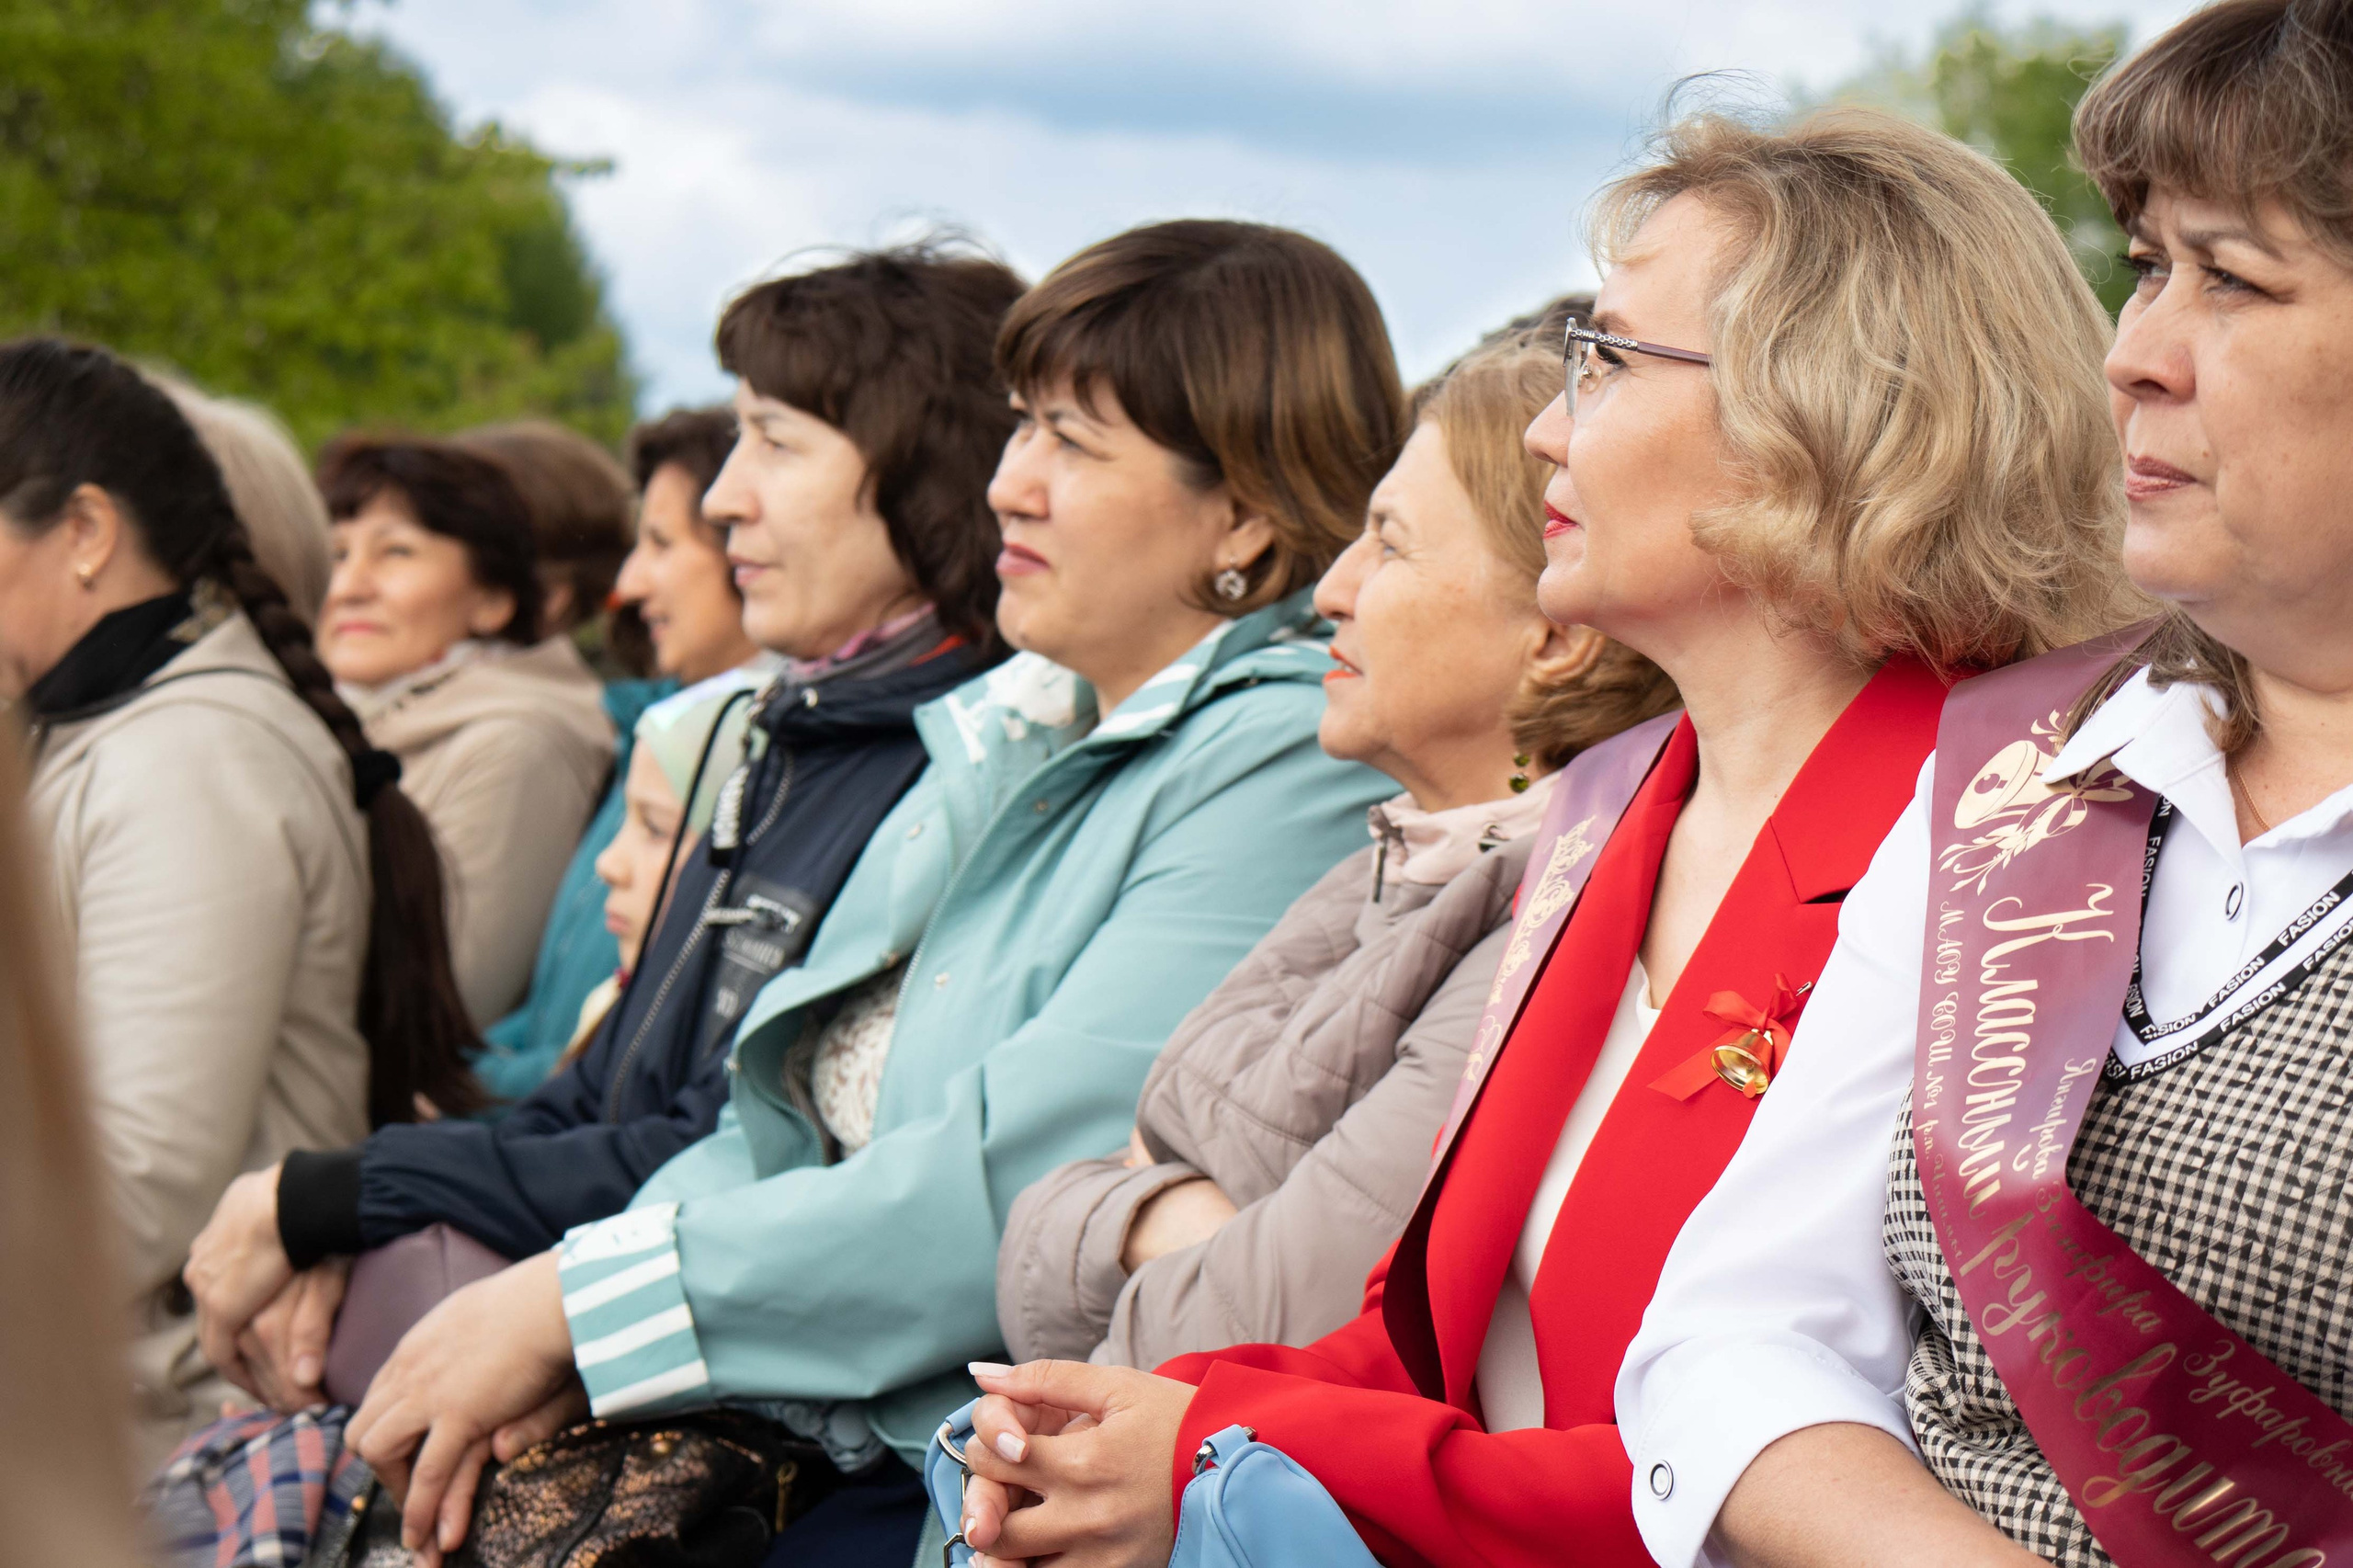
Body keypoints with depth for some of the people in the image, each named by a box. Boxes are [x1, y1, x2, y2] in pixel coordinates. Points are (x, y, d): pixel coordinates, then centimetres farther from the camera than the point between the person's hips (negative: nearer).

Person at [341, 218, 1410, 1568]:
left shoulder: (1288, 764, -12)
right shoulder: (1018, 726, 16)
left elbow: (1025, 1184, -20)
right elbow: (799, 1120, 15)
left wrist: (581, 1300, -14)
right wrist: (557, 1344, -3)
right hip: (806, 1434, 8)